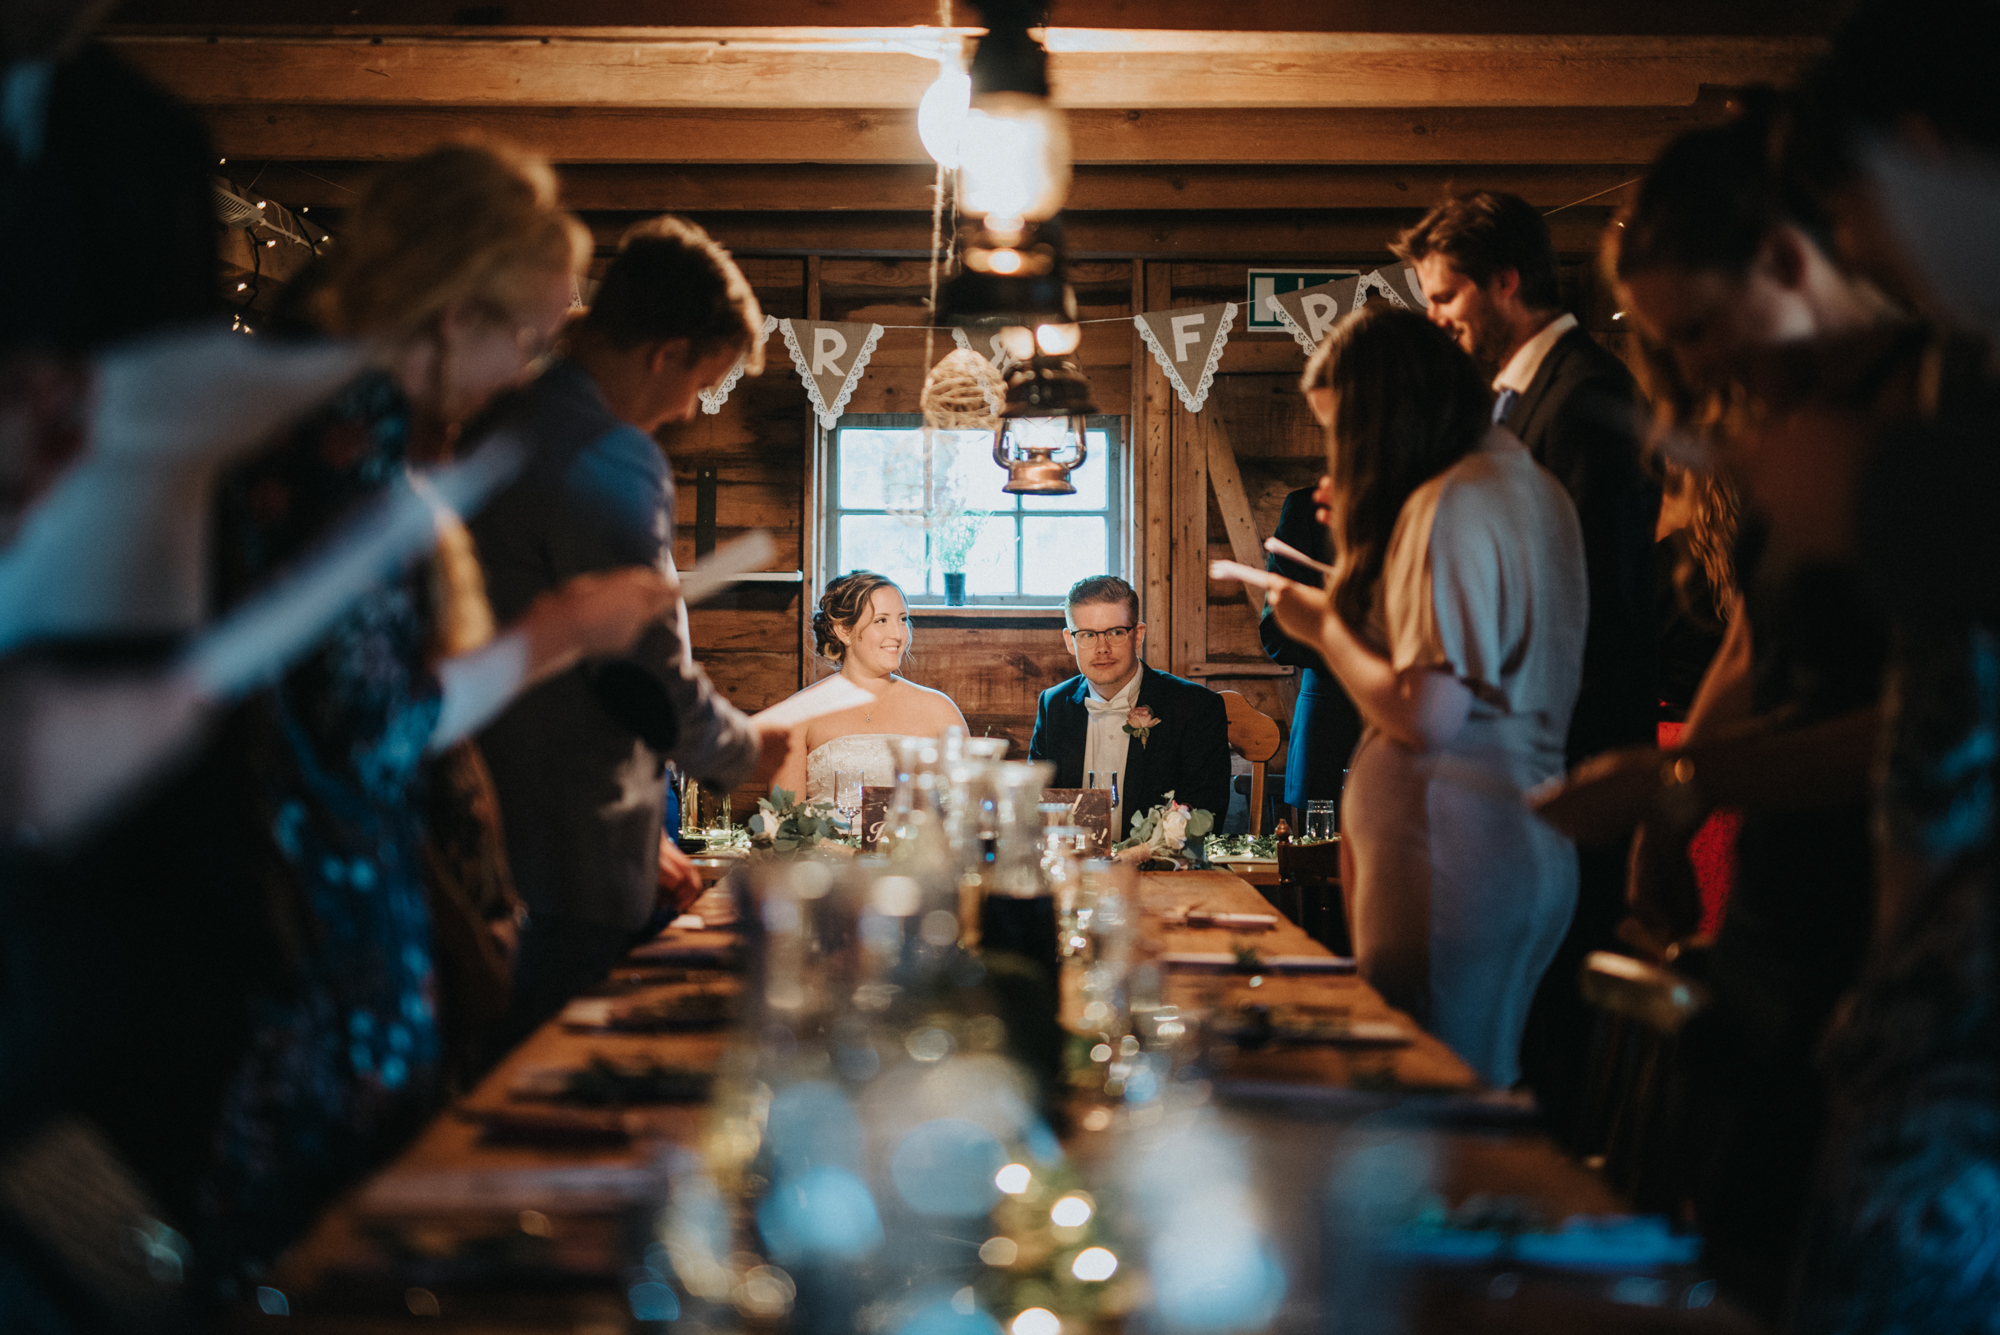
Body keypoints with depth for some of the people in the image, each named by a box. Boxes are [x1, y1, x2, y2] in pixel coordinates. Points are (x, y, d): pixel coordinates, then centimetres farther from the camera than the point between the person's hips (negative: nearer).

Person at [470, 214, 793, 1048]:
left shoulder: (498, 427, 13)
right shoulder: (609, 462, -18)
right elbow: (652, 682, -18)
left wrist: (641, 843, 22)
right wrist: (748, 751, 4)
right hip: (572, 880, -9)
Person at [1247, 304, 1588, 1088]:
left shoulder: (1452, 507, -15)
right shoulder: (1526, 483, 14)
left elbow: (1427, 715, -21)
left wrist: (1325, 627, -6)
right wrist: (1364, 542, 20)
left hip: (1452, 866, -10)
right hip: (1528, 845, 10)